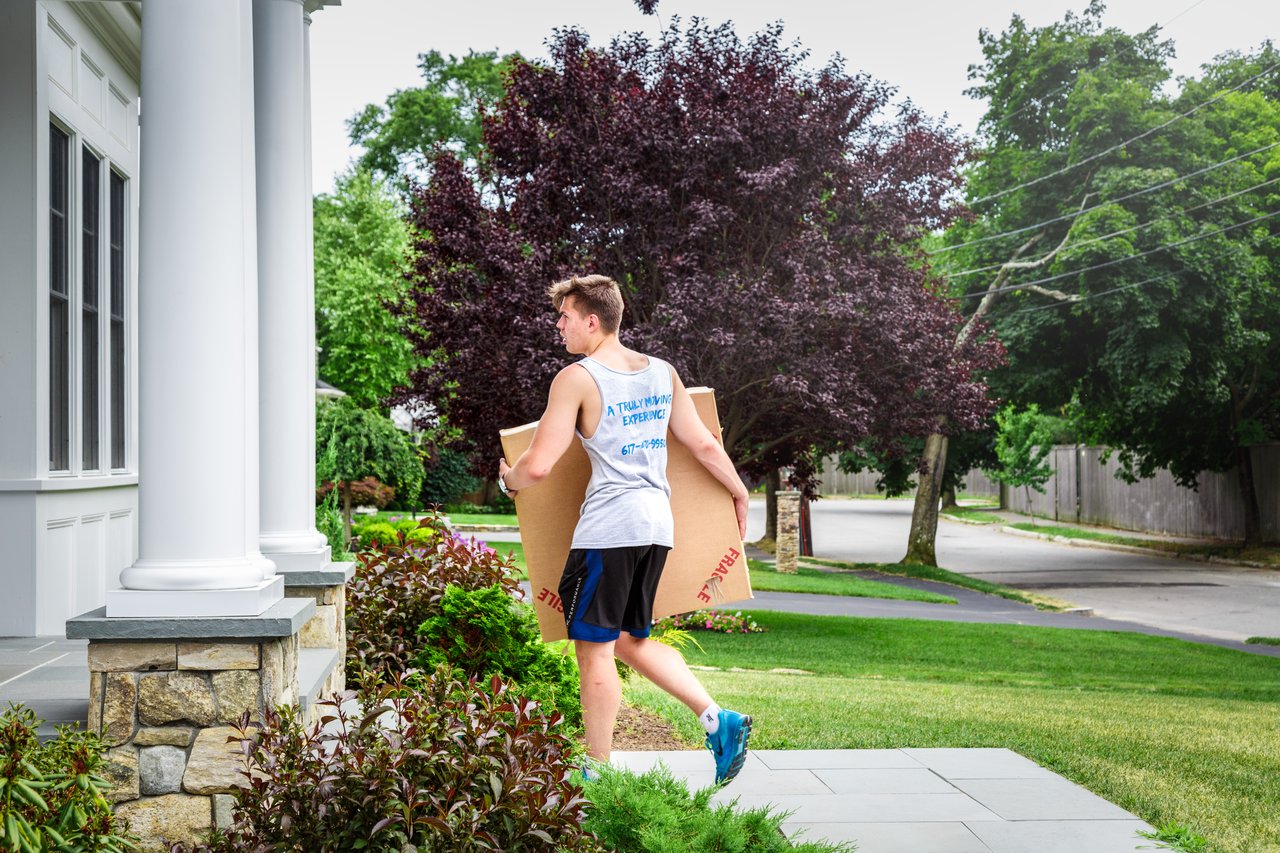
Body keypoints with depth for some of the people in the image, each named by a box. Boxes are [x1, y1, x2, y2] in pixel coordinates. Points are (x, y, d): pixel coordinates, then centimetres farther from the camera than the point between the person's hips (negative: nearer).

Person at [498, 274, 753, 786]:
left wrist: (508, 479, 10)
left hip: (609, 527, -7)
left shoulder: (576, 379, -7)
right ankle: (718, 720, 9)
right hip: (657, 522, 7)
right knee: (630, 641, 19)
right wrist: (740, 494, 27)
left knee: (594, 649, 3)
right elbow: (705, 446, 13)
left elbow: (537, 466, -12)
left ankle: (597, 774, 9)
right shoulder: (663, 373, 12)